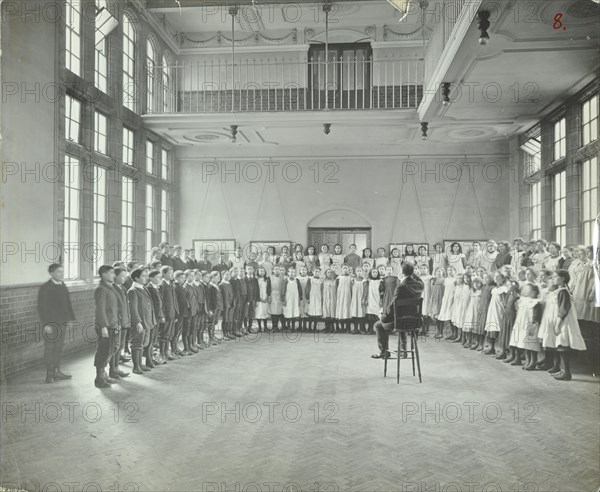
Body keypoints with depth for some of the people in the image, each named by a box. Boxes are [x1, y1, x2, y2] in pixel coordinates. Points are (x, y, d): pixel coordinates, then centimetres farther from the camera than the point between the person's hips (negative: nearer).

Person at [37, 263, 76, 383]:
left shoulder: (63, 286, 9)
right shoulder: (45, 288, -12)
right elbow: (41, 307, -13)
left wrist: (71, 318, 10)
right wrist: (46, 324, -17)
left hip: (62, 322, 7)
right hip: (51, 323, -6)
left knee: (59, 347, 12)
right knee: (49, 348, 1)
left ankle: (56, 371, 22)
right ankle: (49, 374, 10)